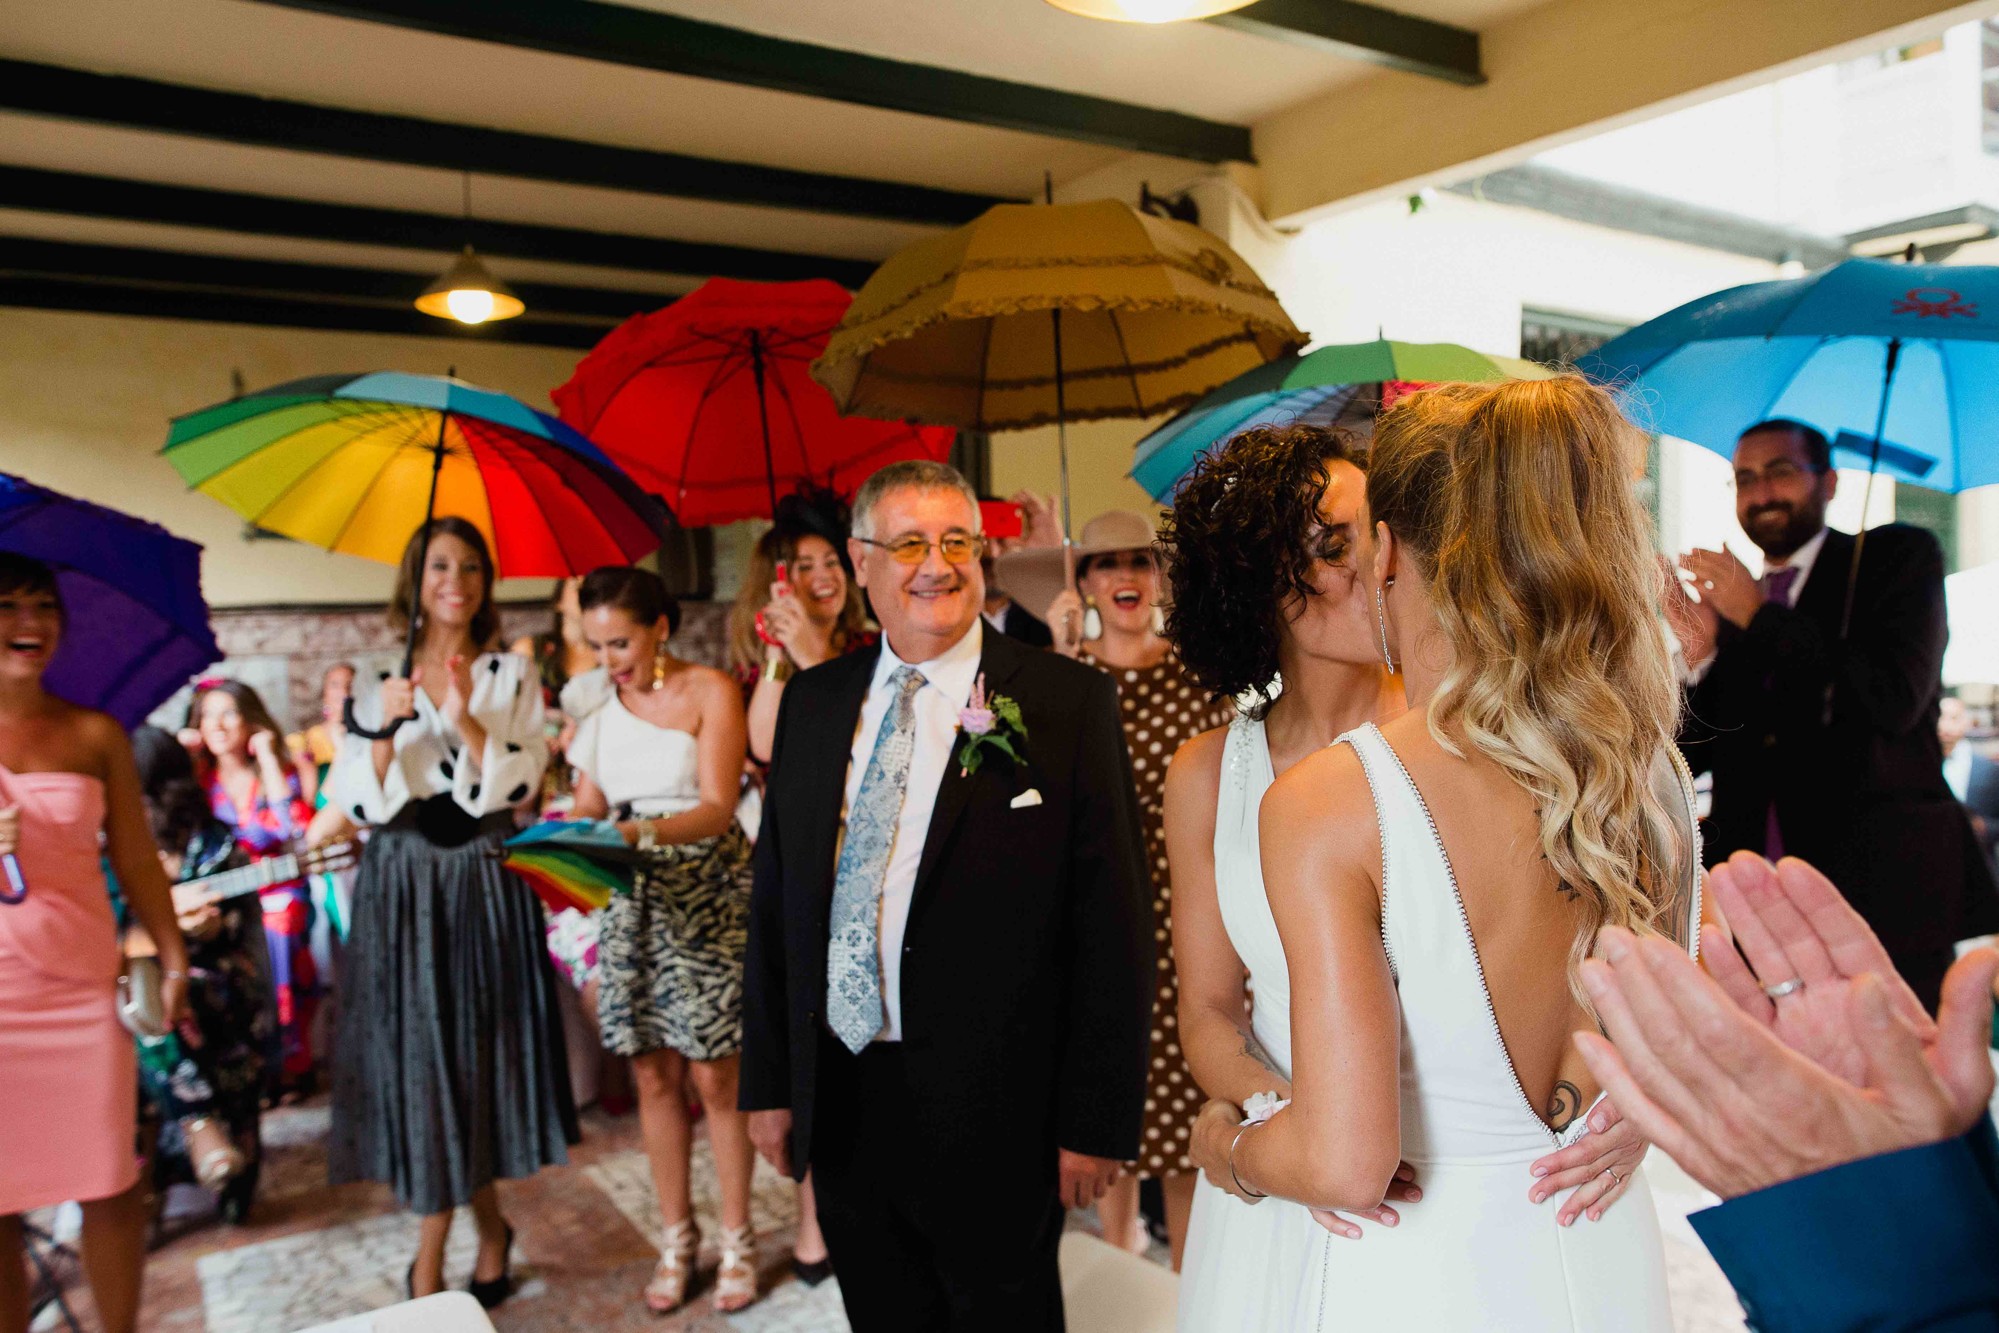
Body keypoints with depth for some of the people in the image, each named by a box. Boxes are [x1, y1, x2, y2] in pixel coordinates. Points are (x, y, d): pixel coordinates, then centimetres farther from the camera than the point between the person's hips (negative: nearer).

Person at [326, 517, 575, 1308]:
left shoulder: (510, 675, 3)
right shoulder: (379, 679, 5)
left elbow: (518, 785, -6)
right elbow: (357, 802, -1)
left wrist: (466, 719, -18)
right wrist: (386, 728, -15)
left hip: (485, 887, -1)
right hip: (402, 889, 1)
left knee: (473, 1055, 4)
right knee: (418, 1056, 2)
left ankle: (432, 1259, 23)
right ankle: (489, 1229, 22)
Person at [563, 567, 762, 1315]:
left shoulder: (710, 692, -7)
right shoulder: (595, 702, 7)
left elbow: (717, 807, -14)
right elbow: (589, 804, 8)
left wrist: (641, 832, -30)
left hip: (709, 895, -4)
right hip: (635, 900, 4)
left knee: (715, 1077, 0)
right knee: (653, 1076, 8)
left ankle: (736, 1238, 15)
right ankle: (677, 1237, 22)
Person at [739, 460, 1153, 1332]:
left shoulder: (1069, 702, -10)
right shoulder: (811, 702, 4)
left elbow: (1113, 924, -10)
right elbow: (775, 901, 9)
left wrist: (1097, 1120, -10)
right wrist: (768, 1081, 8)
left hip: (994, 1119, -4)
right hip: (838, 1107, 4)